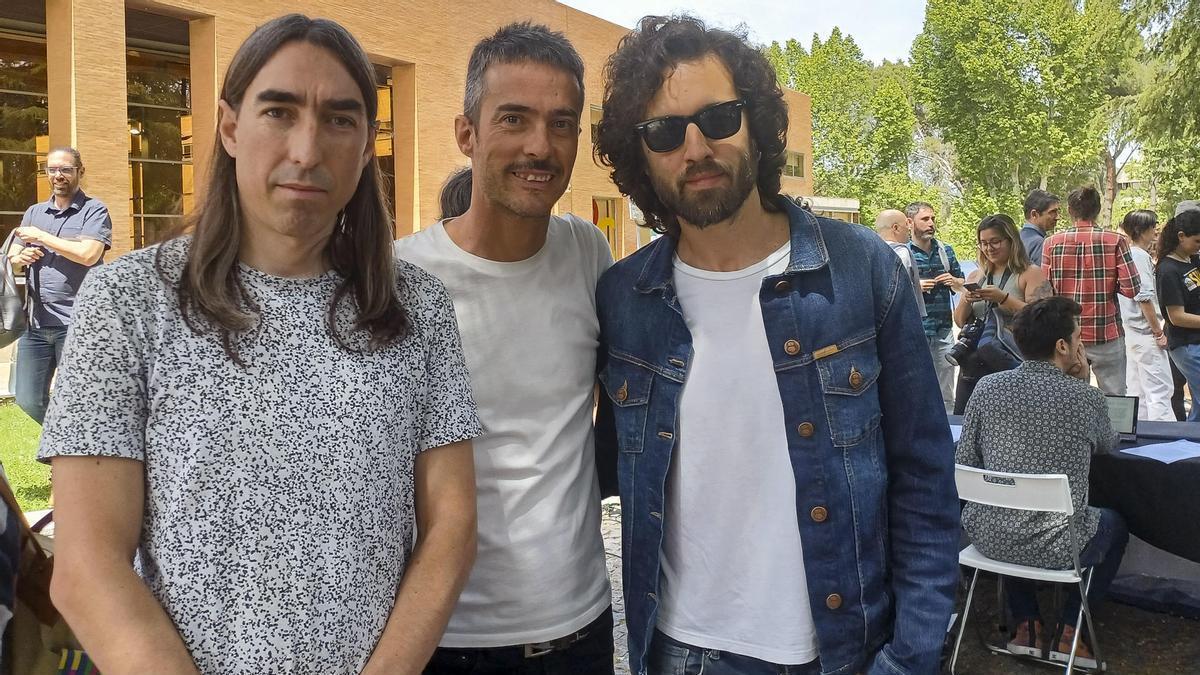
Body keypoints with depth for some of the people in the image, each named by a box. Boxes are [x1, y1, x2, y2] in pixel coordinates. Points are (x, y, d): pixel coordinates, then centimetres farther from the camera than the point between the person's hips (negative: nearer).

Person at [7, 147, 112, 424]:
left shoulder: (94, 210, -1)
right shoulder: (34, 212, 17)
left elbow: (88, 254, -17)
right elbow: (11, 255, 15)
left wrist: (40, 236, -7)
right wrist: (21, 256, -10)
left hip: (76, 323, -6)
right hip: (35, 322, 6)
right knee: (28, 399, 10)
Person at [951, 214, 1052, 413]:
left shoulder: (1031, 274, 1)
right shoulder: (976, 277, 16)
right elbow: (960, 322, 15)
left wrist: (1002, 298, -18)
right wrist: (966, 301, -4)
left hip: (1012, 364, -5)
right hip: (973, 365, 5)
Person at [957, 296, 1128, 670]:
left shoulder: (987, 387, -5)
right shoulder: (1087, 397, -10)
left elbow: (965, 465, 1)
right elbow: (1108, 445, 13)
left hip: (990, 537, 3)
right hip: (1057, 547, -2)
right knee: (1115, 523, 30)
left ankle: (1026, 626, 35)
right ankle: (1069, 632, 26)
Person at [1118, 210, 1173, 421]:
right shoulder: (1141, 257, -14)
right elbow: (1145, 298, -19)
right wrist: (1158, 332, -13)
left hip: (1131, 332, 10)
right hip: (1146, 333, -10)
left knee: (1136, 390, 13)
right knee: (1160, 390, -7)